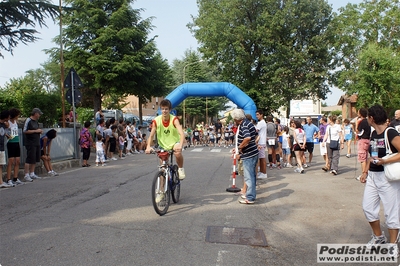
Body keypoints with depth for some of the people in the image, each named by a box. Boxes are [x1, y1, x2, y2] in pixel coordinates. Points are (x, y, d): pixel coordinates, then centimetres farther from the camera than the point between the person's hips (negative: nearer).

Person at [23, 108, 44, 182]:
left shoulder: (36, 121, 17)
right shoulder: (28, 120, -9)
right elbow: (25, 131, -16)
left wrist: (39, 131, 7)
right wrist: (35, 131, -16)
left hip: (37, 143, 9)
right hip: (30, 143, -9)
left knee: (35, 159, 11)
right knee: (30, 159, -8)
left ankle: (32, 174, 20)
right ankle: (26, 175, -2)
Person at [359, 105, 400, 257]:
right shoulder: (373, 133, 9)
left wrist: (384, 161, -30)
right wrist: (365, 172, 14)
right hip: (373, 176, 8)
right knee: (368, 207, 11)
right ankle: (378, 237, 31)